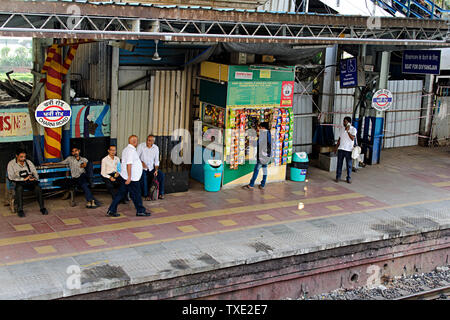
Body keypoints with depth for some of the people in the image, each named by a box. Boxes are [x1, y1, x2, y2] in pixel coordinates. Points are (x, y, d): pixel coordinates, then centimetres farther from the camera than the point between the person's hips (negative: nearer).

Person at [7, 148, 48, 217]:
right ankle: (20, 210, -33)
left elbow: (35, 173, 13)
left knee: (38, 187, -28)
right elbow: (11, 177, -8)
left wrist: (34, 178, -12)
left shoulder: (29, 162, 14)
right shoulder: (11, 164, 2)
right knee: (19, 188, -38)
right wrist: (23, 179, -17)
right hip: (19, 182, -3)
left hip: (30, 181, 3)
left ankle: (42, 208, -23)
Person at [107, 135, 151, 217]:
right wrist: (129, 177, -25)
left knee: (120, 193, 11)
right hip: (132, 179, -10)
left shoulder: (126, 149, 14)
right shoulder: (131, 150, -18)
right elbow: (129, 164, -24)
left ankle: (111, 210, 11)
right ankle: (140, 211, 15)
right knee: (136, 195, 3)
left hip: (124, 177, 10)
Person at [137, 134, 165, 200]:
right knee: (143, 176, -33)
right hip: (142, 168, -4)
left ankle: (161, 193, -7)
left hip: (151, 168, 4)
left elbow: (156, 160, 7)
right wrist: (142, 162, -25)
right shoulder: (141, 146, -6)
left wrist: (156, 170, -7)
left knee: (161, 174, -17)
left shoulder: (156, 148, 4)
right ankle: (146, 195, -24)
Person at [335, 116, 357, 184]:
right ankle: (338, 177, 15)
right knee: (339, 163, 6)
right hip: (341, 149, 4)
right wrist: (336, 147, 15)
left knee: (349, 165, 2)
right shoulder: (342, 129, 11)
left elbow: (352, 138, -17)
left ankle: (349, 178, 11)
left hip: (348, 150, -4)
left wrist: (348, 131, -22)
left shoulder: (353, 129, -5)